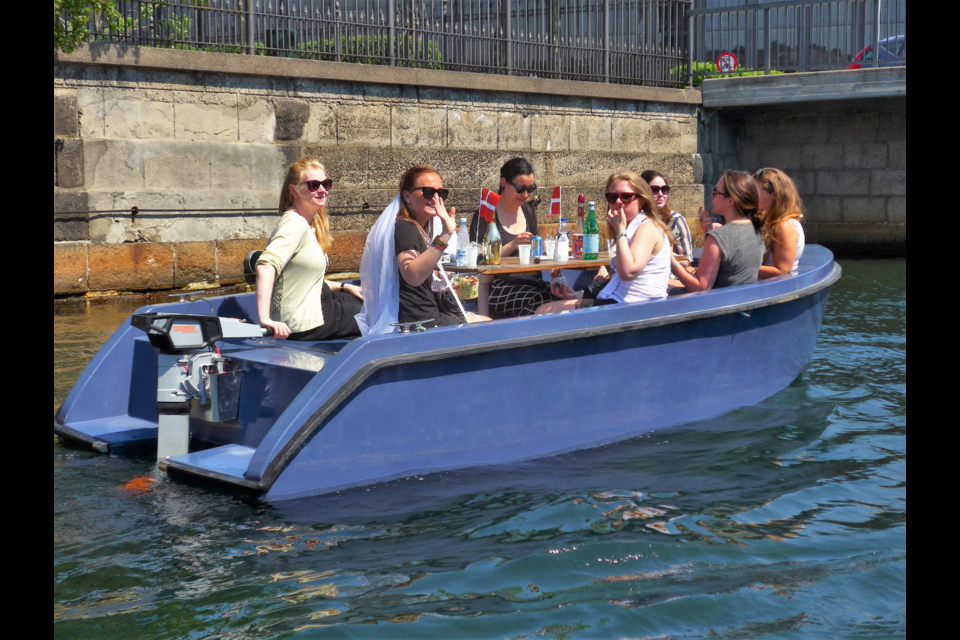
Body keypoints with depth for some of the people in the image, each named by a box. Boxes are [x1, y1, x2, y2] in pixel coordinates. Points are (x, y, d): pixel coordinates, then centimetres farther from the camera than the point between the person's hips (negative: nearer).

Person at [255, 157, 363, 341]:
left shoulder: (309, 223, 10)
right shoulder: (295, 224, -20)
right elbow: (266, 266, -35)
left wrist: (344, 287, 13)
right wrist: (265, 319, -43)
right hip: (306, 325, -9)